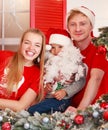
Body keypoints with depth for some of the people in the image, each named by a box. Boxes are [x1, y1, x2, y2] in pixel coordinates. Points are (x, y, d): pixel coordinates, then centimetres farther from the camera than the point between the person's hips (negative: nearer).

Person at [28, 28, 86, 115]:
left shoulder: (75, 61, -3)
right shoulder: (48, 60, 11)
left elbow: (80, 81, -7)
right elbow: (43, 77, 19)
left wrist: (65, 91, -15)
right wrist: (45, 84, -2)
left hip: (61, 100, -6)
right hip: (45, 97, 6)